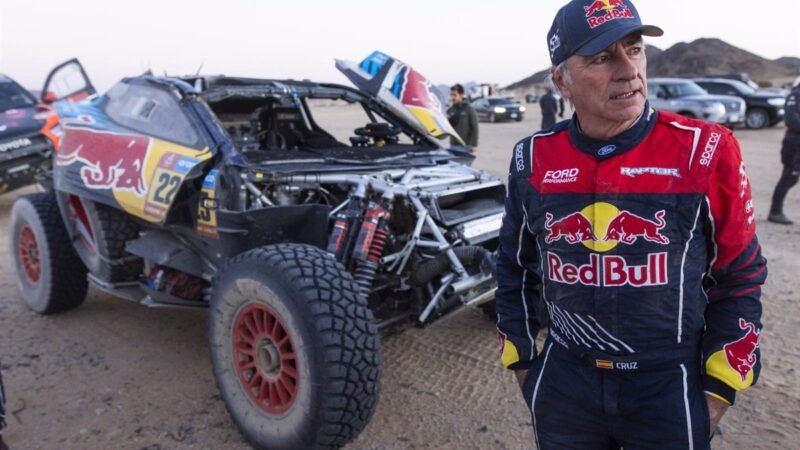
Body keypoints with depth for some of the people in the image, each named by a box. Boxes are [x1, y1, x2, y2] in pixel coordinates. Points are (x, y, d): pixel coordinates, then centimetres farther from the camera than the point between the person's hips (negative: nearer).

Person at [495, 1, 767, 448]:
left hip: (669, 389, -1)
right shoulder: (533, 160, -7)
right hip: (564, 384, 2)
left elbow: (739, 278, -3)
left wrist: (721, 385, 0)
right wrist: (520, 359, 9)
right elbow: (515, 268, 5)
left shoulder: (704, 151, -13)